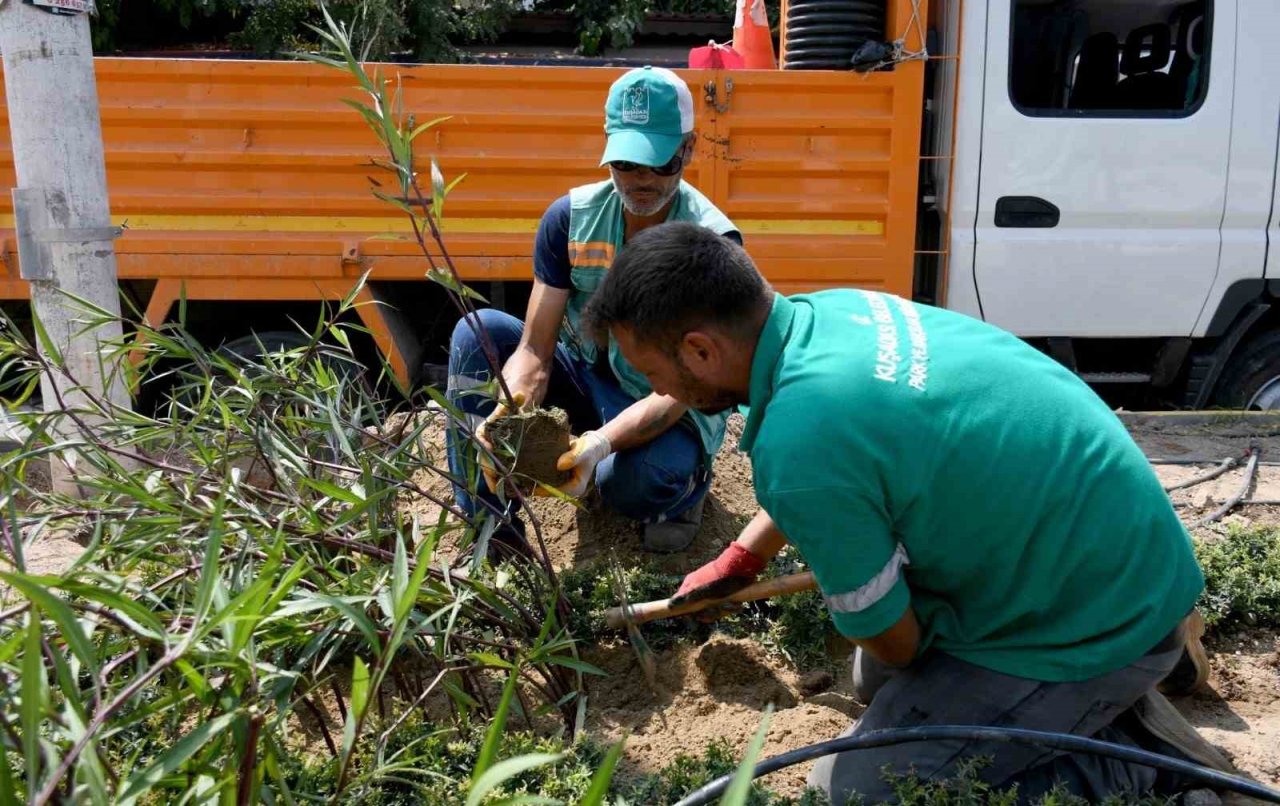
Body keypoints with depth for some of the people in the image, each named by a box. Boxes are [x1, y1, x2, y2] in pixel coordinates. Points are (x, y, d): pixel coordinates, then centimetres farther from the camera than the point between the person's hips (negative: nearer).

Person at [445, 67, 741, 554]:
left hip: (670, 415, -4)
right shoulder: (571, 217, -11)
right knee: (477, 332, -18)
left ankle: (685, 478, 3)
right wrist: (507, 418, -38)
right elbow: (534, 351, -15)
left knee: (641, 482, -38)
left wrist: (601, 442, -46)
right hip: (588, 380, 4)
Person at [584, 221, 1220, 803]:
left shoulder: (796, 452, -33)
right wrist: (739, 559, 24)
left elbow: (892, 640, -15)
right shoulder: (833, 309, -6)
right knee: (874, 684, 25)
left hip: (1102, 627, -8)